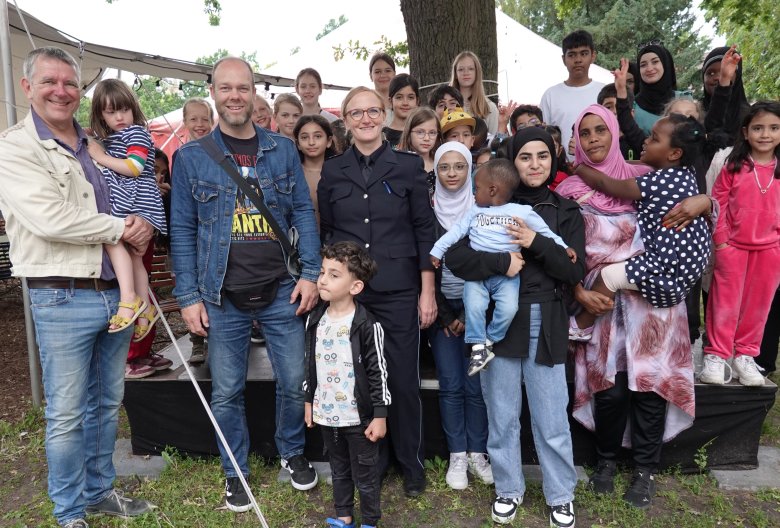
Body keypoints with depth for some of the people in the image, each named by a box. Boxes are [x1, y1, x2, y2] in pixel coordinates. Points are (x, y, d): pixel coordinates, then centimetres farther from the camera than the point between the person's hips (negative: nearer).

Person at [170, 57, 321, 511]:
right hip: (223, 299, 0)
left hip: (281, 293, 1)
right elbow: (183, 230, 1)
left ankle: (293, 453, 36)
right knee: (227, 392, 9)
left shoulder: (283, 150, 5)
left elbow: (304, 213, 5)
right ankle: (236, 472, 32)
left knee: (295, 381, 9)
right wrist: (188, 296, -3)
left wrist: (311, 273, -4)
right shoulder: (192, 157, 2)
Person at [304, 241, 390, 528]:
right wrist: (309, 400, 14)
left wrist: (380, 415, -13)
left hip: (359, 416, -5)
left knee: (365, 473, 12)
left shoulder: (366, 326, -18)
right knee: (339, 470, 23)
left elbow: (378, 373, -15)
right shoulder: (315, 320, 0)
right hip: (327, 414, 6)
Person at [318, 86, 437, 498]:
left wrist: (428, 291, -3)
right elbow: (326, 234, 10)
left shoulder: (408, 166, 2)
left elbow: (425, 230, 1)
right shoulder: (332, 171, 7)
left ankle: (411, 464, 27)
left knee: (403, 379, 5)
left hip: (399, 291, -1)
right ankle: (369, 461, 29)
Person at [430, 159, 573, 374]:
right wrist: (436, 251, 8)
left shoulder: (522, 211, 5)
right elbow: (456, 230, 13)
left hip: (507, 273, -2)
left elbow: (544, 231, 12)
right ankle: (479, 346, -4)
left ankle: (489, 341, 2)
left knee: (508, 308, -22)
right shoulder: (474, 211, 14)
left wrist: (563, 247, 6)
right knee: (474, 306, -21)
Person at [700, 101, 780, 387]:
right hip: (733, 246, -2)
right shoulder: (733, 167, -4)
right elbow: (718, 204, -3)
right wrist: (720, 241, -7)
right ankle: (716, 355, 14)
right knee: (726, 301, 4)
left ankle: (745, 355, 24)